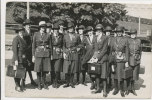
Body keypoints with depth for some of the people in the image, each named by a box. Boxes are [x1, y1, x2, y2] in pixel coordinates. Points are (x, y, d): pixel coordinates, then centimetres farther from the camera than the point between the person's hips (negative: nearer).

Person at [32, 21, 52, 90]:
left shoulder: (48, 35, 6)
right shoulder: (36, 35, 2)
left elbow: (50, 46, 11)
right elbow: (33, 45, 3)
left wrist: (50, 55, 7)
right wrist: (33, 56, -1)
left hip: (46, 54, 2)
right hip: (38, 53, -1)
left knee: (45, 69, 4)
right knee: (38, 70, 1)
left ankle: (44, 83, 19)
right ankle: (39, 84, 13)